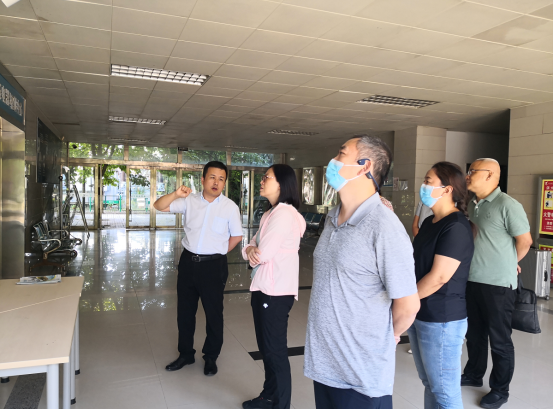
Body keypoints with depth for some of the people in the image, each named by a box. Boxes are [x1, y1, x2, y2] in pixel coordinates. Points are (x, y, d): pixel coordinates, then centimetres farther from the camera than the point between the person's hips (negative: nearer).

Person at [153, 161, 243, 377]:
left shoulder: (230, 207, -9)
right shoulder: (189, 200, -2)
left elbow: (236, 236, 1)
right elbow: (159, 206, -5)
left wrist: (218, 254, 5)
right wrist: (175, 194, -22)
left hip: (213, 265, -3)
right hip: (188, 261, 3)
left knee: (213, 313, 9)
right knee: (184, 310, 15)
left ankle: (211, 357, 31)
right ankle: (185, 354, 35)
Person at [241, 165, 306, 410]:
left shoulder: (285, 213, -18)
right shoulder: (270, 213, 14)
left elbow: (263, 254, -21)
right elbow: (253, 247, 11)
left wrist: (254, 254, 1)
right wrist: (250, 250, -12)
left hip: (275, 292, -10)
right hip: (262, 288, 10)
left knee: (275, 351, 4)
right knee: (266, 348, 20)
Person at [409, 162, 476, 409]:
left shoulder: (456, 227, -17)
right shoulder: (430, 222, 10)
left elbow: (439, 277, -22)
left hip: (442, 319, -8)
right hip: (420, 315, 8)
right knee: (429, 384, 20)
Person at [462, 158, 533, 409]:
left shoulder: (507, 205, -16)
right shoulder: (472, 205, 6)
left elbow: (524, 241, -10)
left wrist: (508, 264, 4)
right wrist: (479, 264, 11)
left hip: (498, 284, -7)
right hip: (472, 280, 7)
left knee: (499, 339, 8)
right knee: (474, 333, 20)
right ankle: (474, 375, 38)